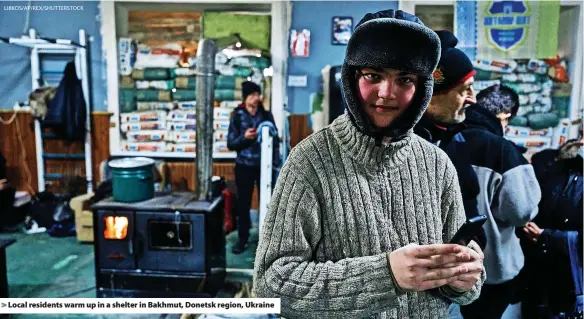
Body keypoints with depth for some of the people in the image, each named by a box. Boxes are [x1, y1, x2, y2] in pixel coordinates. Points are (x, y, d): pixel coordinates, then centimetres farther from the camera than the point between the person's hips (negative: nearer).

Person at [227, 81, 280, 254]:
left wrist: (276, 162, -4)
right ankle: (242, 239, 19)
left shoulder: (267, 115, 3)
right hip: (244, 166, -1)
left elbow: (275, 139, 6)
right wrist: (244, 137, -20)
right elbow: (230, 144, -2)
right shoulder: (237, 116, -1)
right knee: (243, 203, 6)